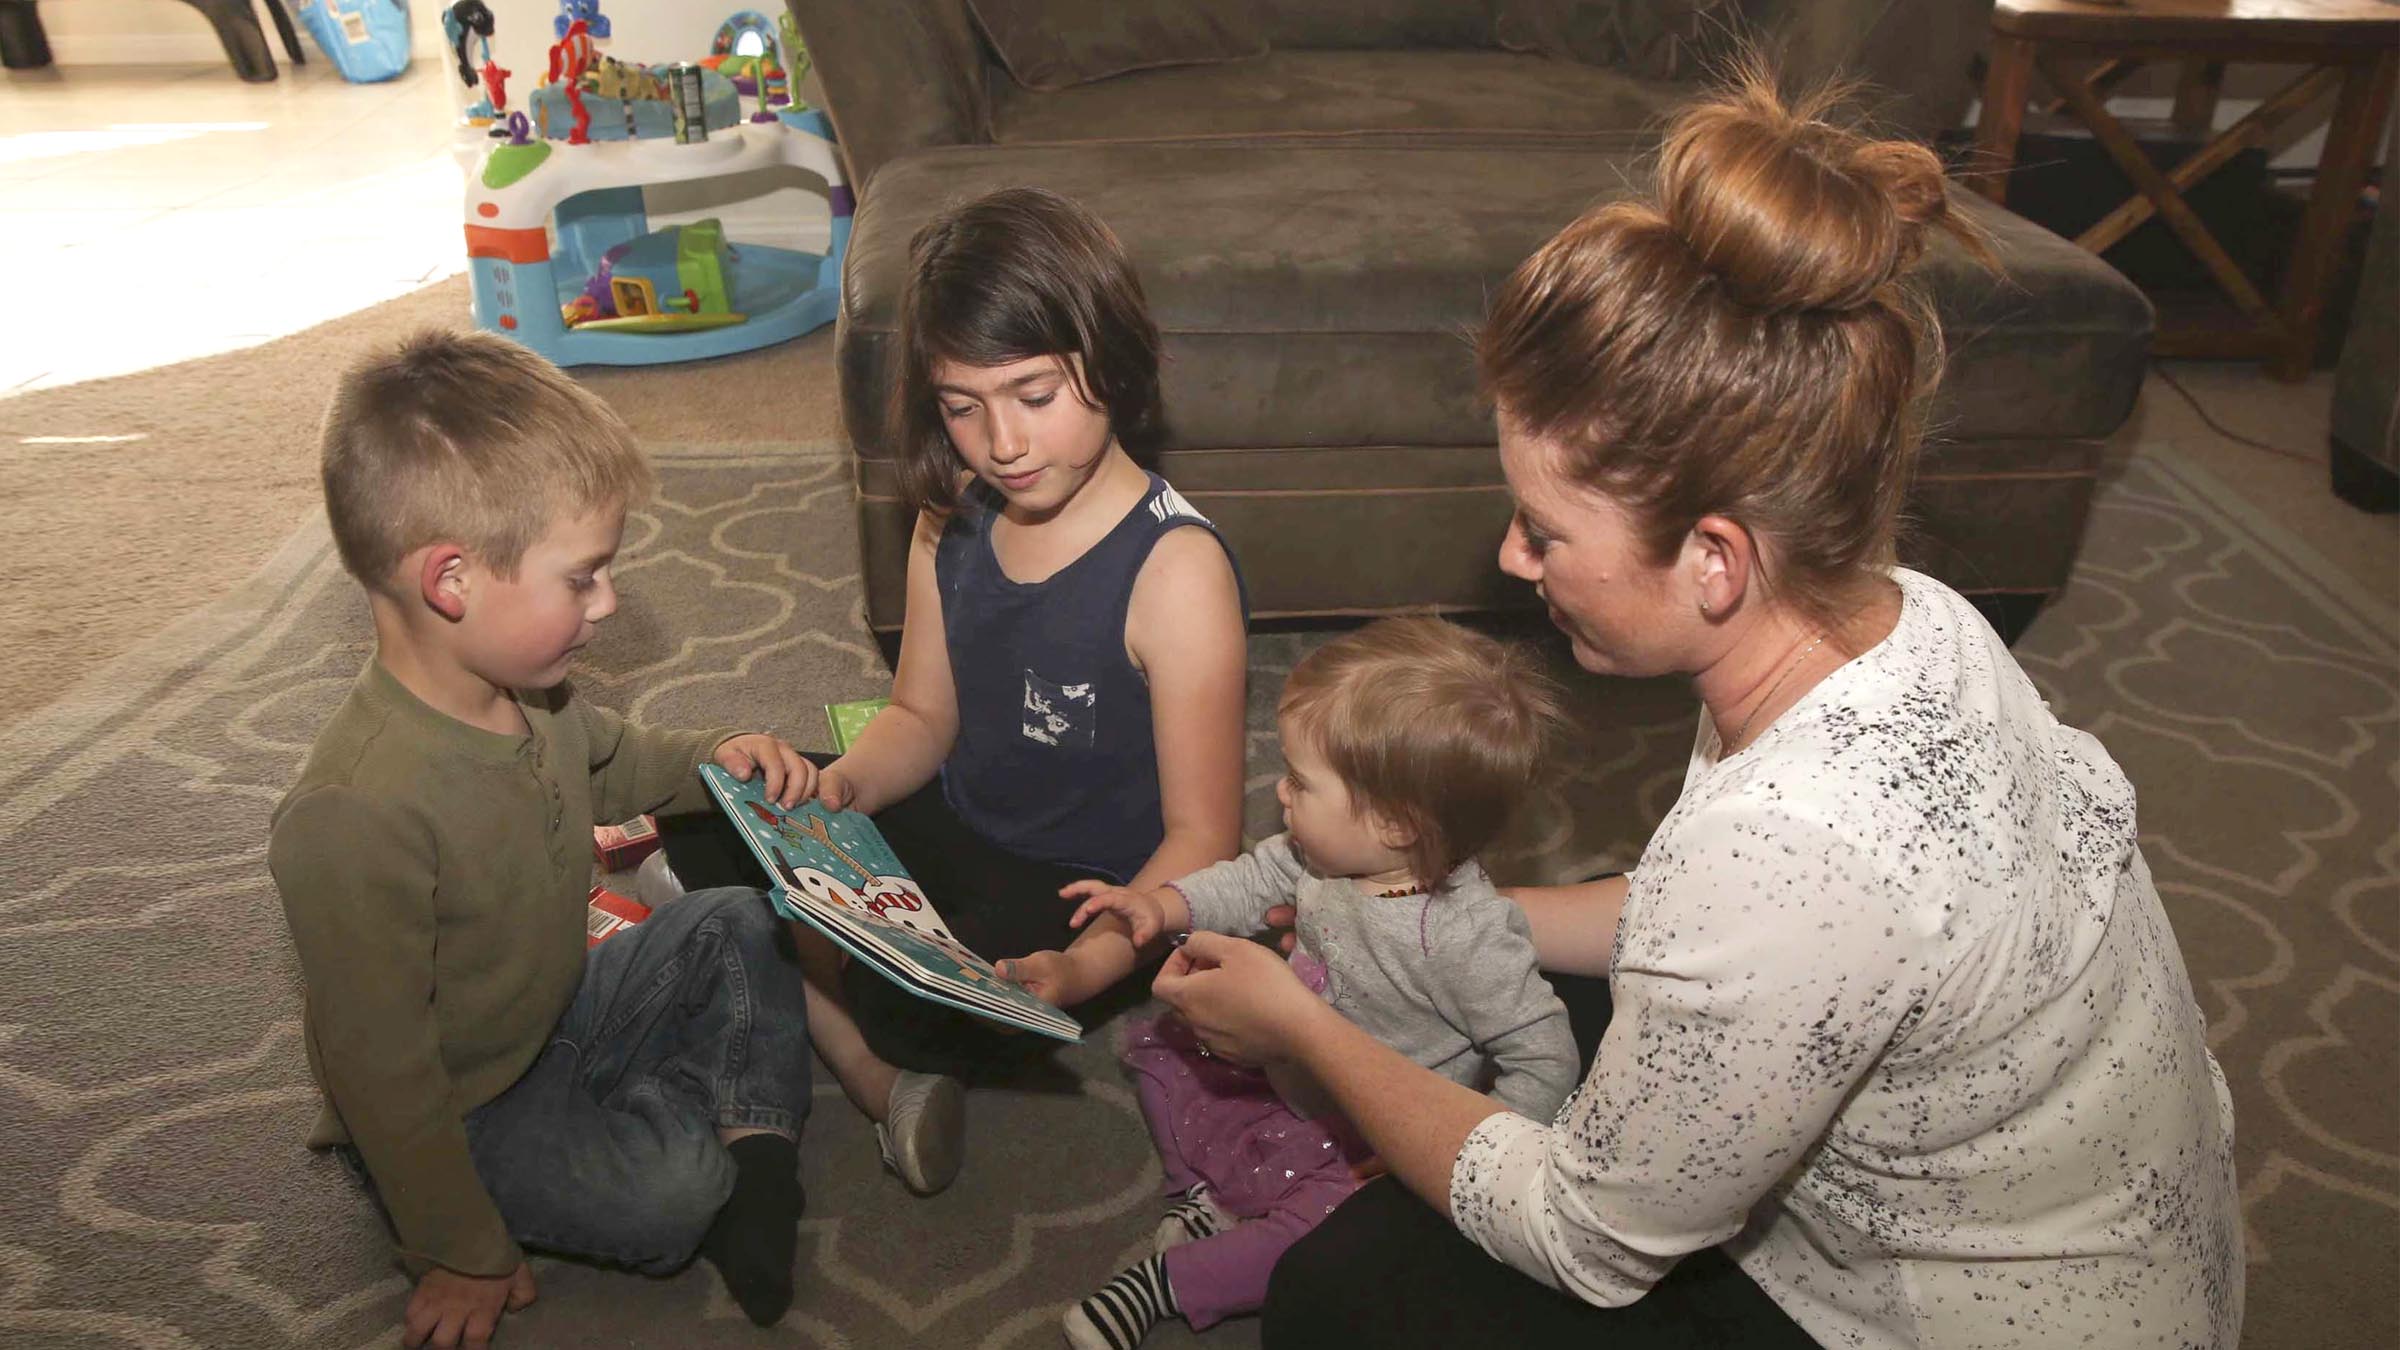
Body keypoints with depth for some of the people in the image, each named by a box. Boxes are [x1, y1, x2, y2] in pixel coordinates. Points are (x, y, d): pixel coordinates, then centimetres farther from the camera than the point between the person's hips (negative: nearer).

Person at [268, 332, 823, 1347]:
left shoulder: (523, 690, -10)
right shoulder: (355, 816, -36)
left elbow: (607, 761, 16)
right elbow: (380, 1071, -28)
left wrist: (715, 758, -4)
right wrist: (464, 1255, -17)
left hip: (561, 1007, 8)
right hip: (463, 1108, -8)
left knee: (741, 923, 3)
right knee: (665, 1193, -26)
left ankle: (756, 1152, -3)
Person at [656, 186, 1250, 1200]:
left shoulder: (1174, 568, -24)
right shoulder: (952, 520, -3)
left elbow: (1202, 838, -23)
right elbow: (923, 719, 8)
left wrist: (1084, 968, -37)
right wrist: (837, 785, -14)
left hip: (1089, 896, -7)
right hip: (955, 829, 8)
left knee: (924, 1003, -34)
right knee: (706, 815, -2)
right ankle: (876, 1076, -8)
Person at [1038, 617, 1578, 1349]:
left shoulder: (1468, 938, -34)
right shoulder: (1327, 851, -14)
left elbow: (1546, 1064, -25)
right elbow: (1251, 883, 7)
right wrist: (1159, 905, -8)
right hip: (1282, 1079, 7)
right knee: (1157, 1041, 11)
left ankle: (1164, 1283, -11)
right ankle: (1200, 1193, 6)